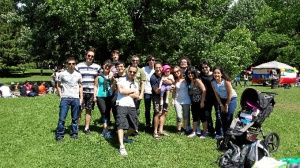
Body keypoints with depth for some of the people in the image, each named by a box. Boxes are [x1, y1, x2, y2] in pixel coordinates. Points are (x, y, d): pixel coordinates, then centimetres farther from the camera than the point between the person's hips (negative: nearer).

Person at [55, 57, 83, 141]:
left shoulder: (78, 75, 7)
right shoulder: (62, 74, 1)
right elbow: (59, 85, 8)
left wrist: (81, 98, 8)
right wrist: (60, 96, 0)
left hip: (76, 99, 2)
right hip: (65, 98, -2)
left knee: (75, 118, 9)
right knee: (62, 118, -3)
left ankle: (74, 133, 20)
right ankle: (59, 134, 9)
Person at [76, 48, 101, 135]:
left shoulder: (97, 67, 6)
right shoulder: (79, 66, 2)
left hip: (91, 92, 2)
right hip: (81, 91, -2)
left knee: (89, 110, 9)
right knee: (79, 109, 1)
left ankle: (86, 128, 19)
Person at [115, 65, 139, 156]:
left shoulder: (135, 83, 16)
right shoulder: (121, 80, 2)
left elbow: (137, 96, 4)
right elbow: (121, 91, -13)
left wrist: (126, 93, -8)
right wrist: (132, 91, -1)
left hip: (132, 106, 6)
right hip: (122, 105, -6)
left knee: (134, 126, 14)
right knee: (121, 125, -16)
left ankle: (125, 137, 41)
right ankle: (121, 147, -21)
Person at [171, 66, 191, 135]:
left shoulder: (185, 79, -4)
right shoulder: (175, 81, 3)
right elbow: (173, 91, 7)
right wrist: (173, 100, 1)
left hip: (186, 101, -1)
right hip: (177, 101, 1)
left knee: (186, 116, 8)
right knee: (179, 117, -4)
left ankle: (185, 129, 21)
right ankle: (178, 130, 10)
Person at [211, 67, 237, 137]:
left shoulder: (226, 81, -23)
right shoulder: (213, 82, -9)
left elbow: (230, 94, -17)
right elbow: (216, 95, -2)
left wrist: (226, 105, -12)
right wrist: (221, 105, -3)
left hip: (231, 99, -5)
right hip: (222, 100, 5)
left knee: (229, 118, -10)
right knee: (222, 119, 5)